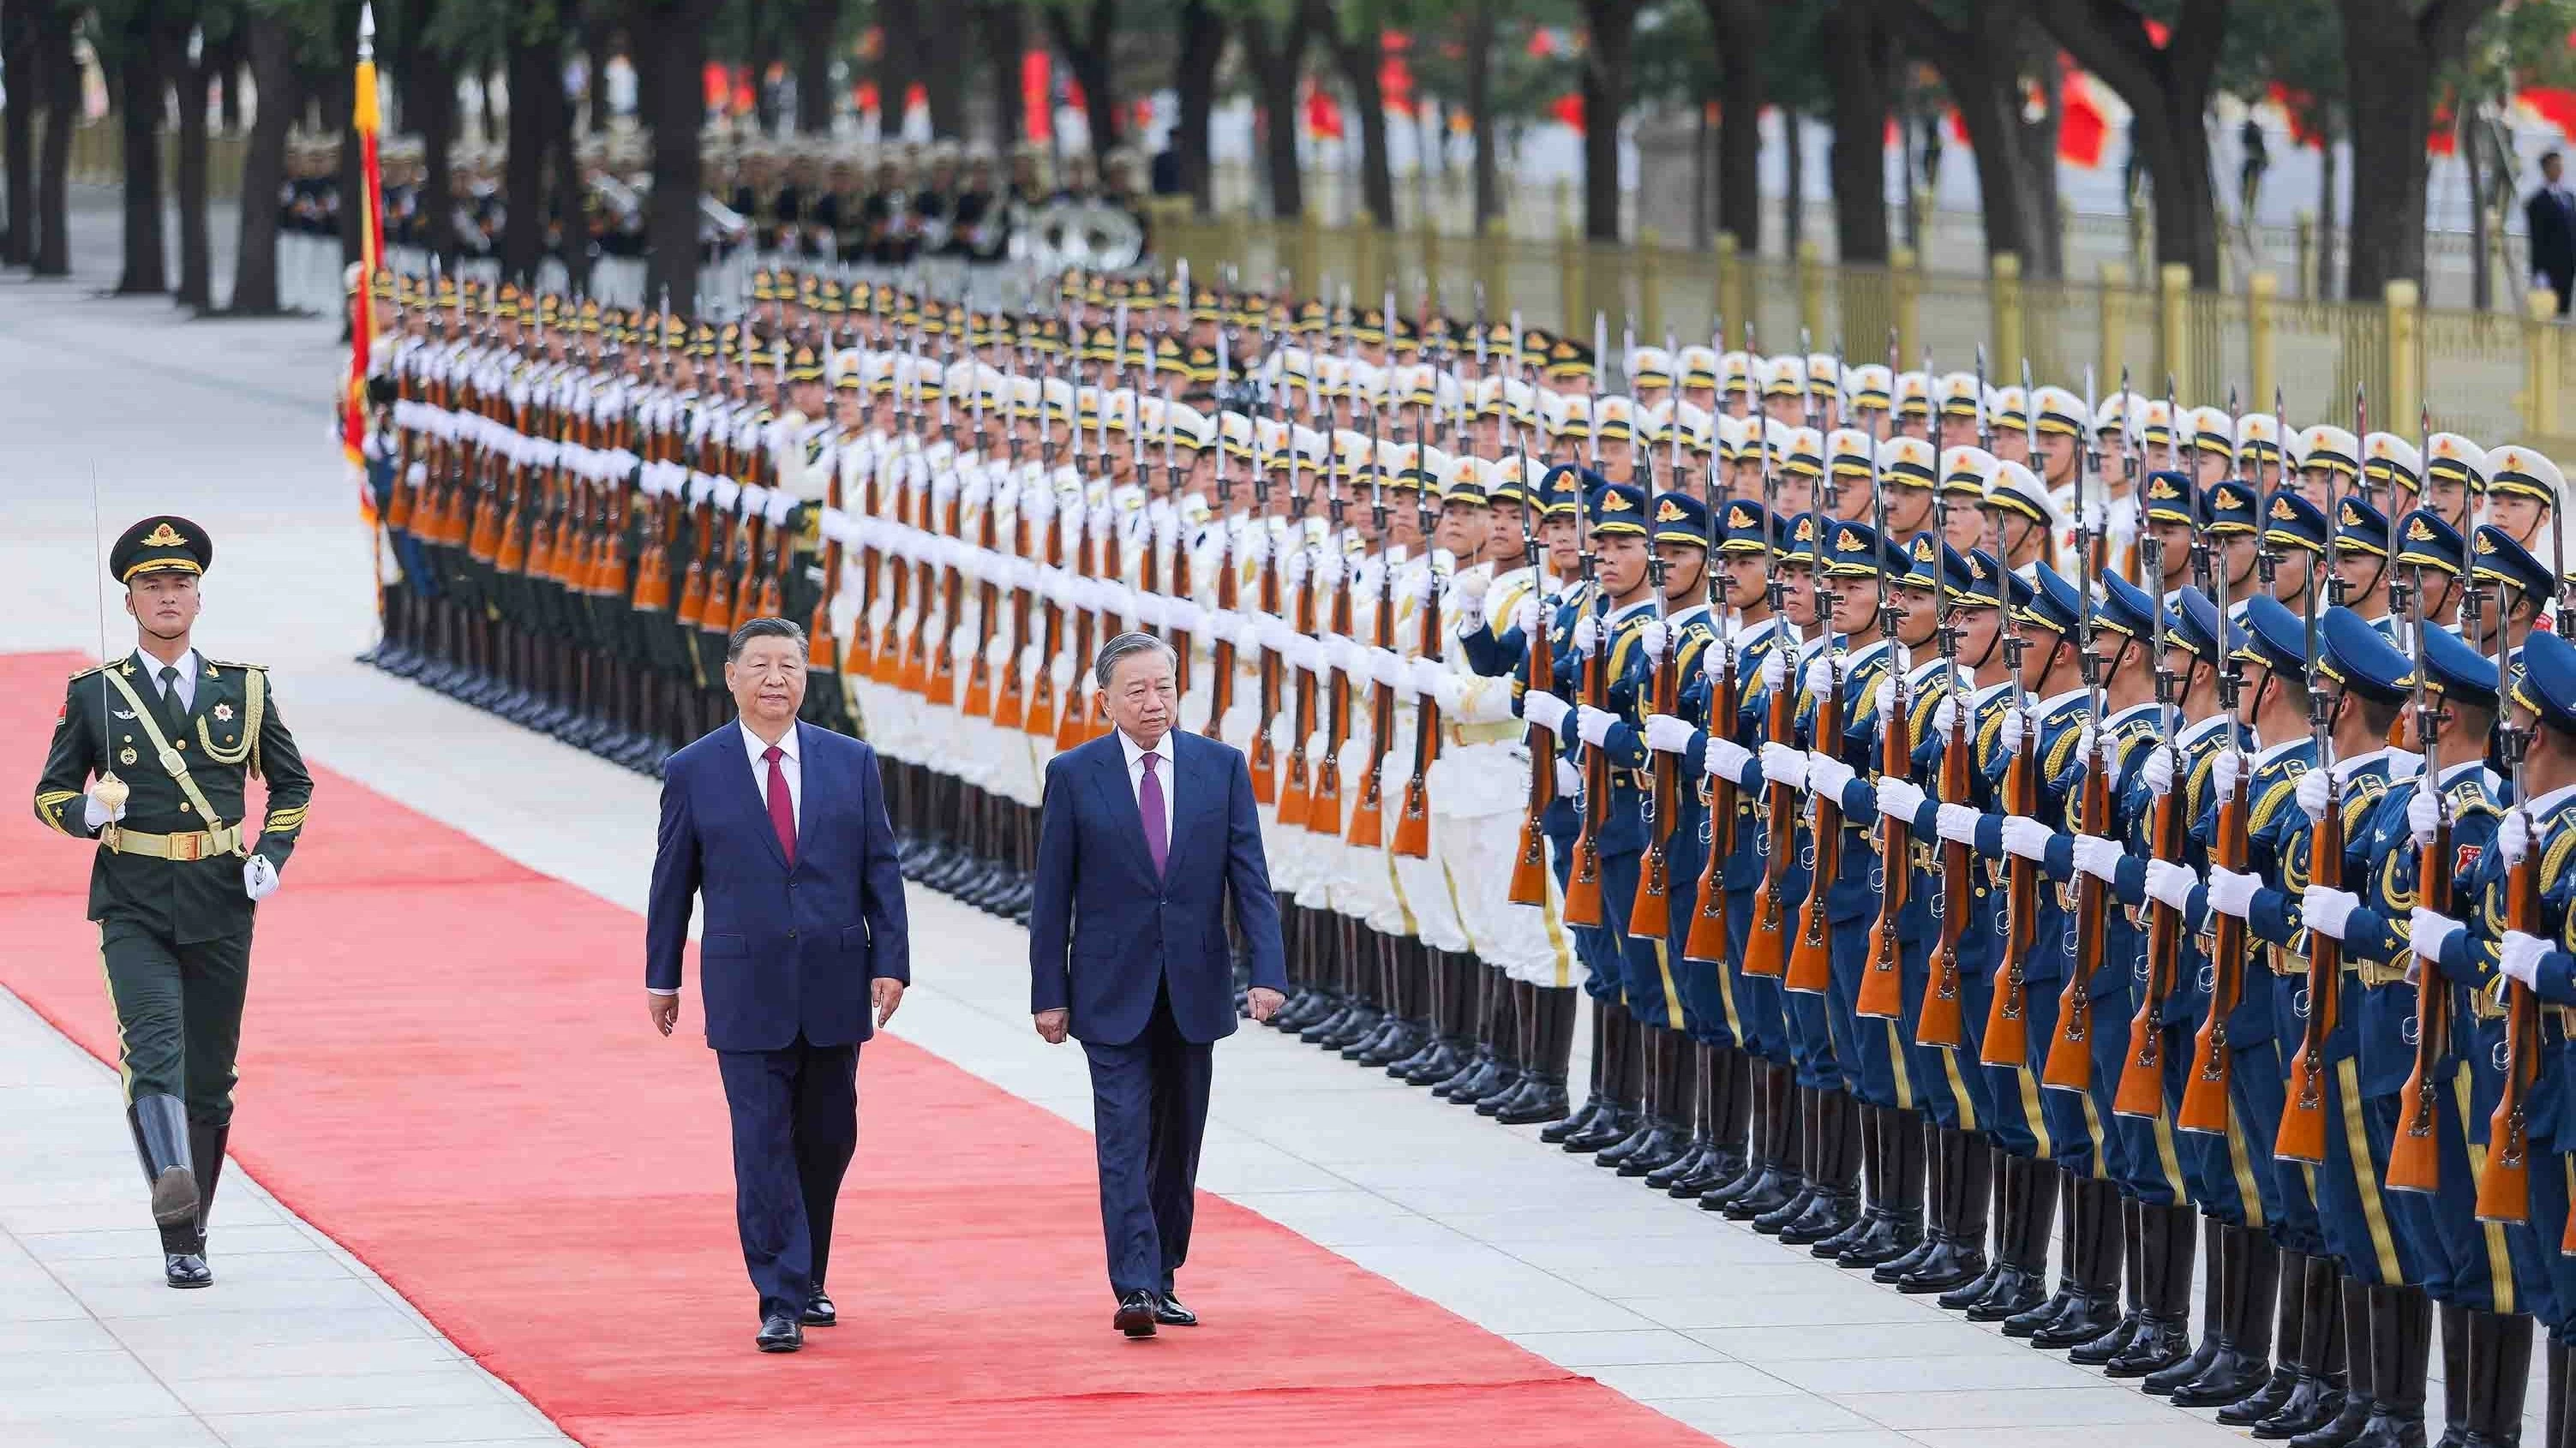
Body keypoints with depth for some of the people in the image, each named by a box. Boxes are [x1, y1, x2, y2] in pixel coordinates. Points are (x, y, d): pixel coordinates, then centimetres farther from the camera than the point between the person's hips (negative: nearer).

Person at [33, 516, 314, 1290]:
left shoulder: (242, 688, 6)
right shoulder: (95, 694, 2)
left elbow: (293, 784, 17)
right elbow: (51, 793, 8)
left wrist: (272, 857, 1)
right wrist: (88, 811, -15)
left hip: (221, 907, 2)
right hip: (133, 908, -2)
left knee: (209, 1079, 8)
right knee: (154, 1045, -25)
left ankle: (190, 1238, 21)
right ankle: (172, 1189, -46)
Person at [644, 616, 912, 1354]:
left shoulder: (851, 762, 5)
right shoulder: (693, 772, 0)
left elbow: (880, 869, 5)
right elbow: (672, 881, 7)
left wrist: (891, 961, -2)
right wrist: (661, 976, 10)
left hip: (834, 986, 2)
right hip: (746, 989, -2)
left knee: (827, 1140, 11)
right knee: (764, 1146, -6)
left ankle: (805, 1277, 29)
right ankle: (781, 1302, -6)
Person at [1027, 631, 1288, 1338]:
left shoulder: (1221, 766, 3)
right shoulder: (1074, 775, -1)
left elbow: (1249, 876, 1)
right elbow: (1053, 895, 1)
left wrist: (1267, 971, -10)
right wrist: (1049, 993, -3)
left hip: (1193, 988, 3)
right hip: (1113, 989, -3)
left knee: (1179, 1141, 9)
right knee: (1125, 1136, -11)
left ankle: (1161, 1280, 19)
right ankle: (1135, 1288, -17)